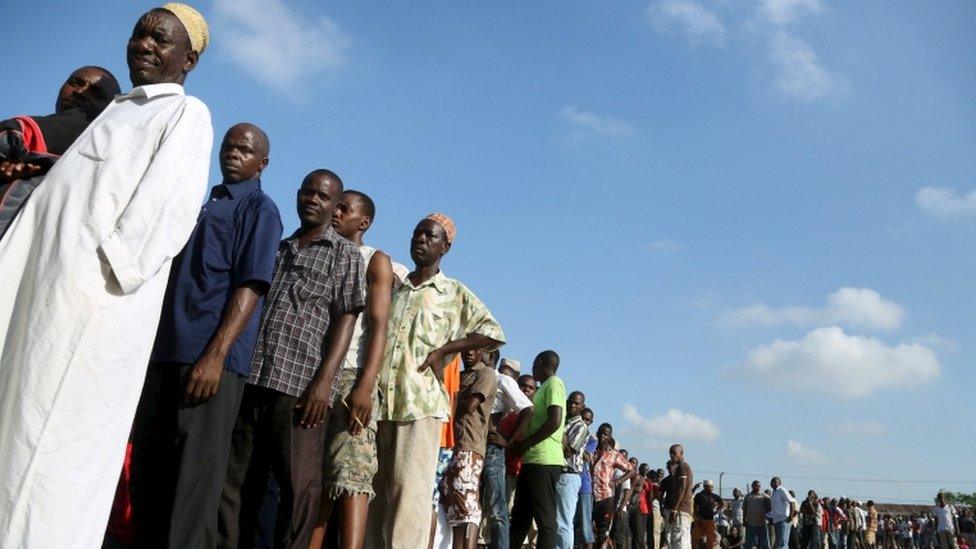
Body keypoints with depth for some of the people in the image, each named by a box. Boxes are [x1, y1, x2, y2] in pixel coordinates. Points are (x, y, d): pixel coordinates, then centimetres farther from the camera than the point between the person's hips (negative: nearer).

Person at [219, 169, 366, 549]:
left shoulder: (345, 255, 6)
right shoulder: (276, 249, 21)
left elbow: (346, 319, -3)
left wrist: (324, 381, -15)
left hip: (300, 385, -5)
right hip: (251, 379, 5)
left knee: (299, 485, -2)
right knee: (236, 479, 8)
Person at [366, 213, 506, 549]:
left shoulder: (455, 293, 8)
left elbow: (494, 334, 2)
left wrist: (443, 350, -5)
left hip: (420, 400, -4)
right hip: (378, 400, 4)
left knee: (410, 486, -9)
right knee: (374, 486, 6)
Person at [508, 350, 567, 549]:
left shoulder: (554, 383, -5)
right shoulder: (545, 387, 24)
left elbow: (554, 422, -16)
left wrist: (523, 444, -11)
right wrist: (522, 445, 11)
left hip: (545, 460, -10)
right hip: (532, 460, 10)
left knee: (545, 517, -8)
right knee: (520, 516, 11)